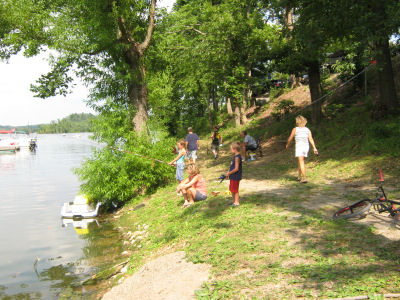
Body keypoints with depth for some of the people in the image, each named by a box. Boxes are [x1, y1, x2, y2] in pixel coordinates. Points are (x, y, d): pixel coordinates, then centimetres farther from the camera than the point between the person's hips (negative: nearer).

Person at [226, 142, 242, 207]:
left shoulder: (237, 157, -22)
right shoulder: (235, 156, 9)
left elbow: (236, 169, -25)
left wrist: (229, 173, -15)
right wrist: (228, 172, 7)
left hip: (235, 177, -10)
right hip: (233, 176, 10)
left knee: (235, 190, 1)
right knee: (232, 189, 19)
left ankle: (236, 202, 12)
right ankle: (234, 201, 32)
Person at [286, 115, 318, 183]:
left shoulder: (295, 129, -6)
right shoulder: (307, 130, 5)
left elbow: (290, 139, 2)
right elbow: (311, 139, -5)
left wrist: (287, 145, 21)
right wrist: (314, 148, -8)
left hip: (299, 147, -5)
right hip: (306, 147, 5)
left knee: (301, 163, -7)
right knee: (301, 161, 21)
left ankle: (304, 178, -18)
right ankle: (299, 176, 31)